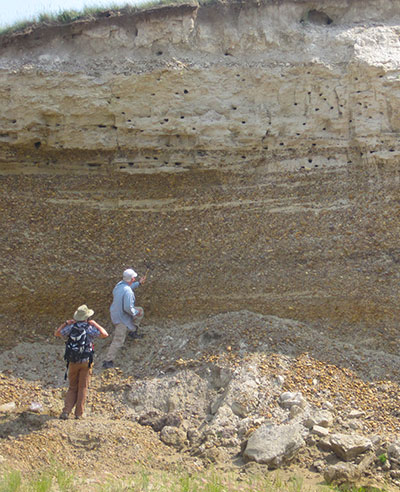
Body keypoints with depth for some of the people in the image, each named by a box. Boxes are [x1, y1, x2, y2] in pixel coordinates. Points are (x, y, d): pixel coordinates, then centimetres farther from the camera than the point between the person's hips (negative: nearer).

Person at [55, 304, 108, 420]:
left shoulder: (71, 327, -1)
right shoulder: (89, 328, -10)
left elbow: (56, 333, 14)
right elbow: (105, 334, -8)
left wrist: (66, 323, 10)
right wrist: (95, 324, -1)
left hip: (72, 362, 2)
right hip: (86, 362, -2)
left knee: (72, 388, 14)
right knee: (82, 388, 8)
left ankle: (66, 411, 2)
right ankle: (78, 413, 8)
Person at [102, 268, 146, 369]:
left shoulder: (120, 284, -5)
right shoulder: (128, 291, -32)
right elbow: (128, 308, -32)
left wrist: (139, 283, 21)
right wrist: (135, 312, -14)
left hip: (115, 312, 9)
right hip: (121, 317, -9)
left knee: (140, 311, 23)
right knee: (118, 341, -1)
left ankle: (133, 331, 34)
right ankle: (107, 361, 5)